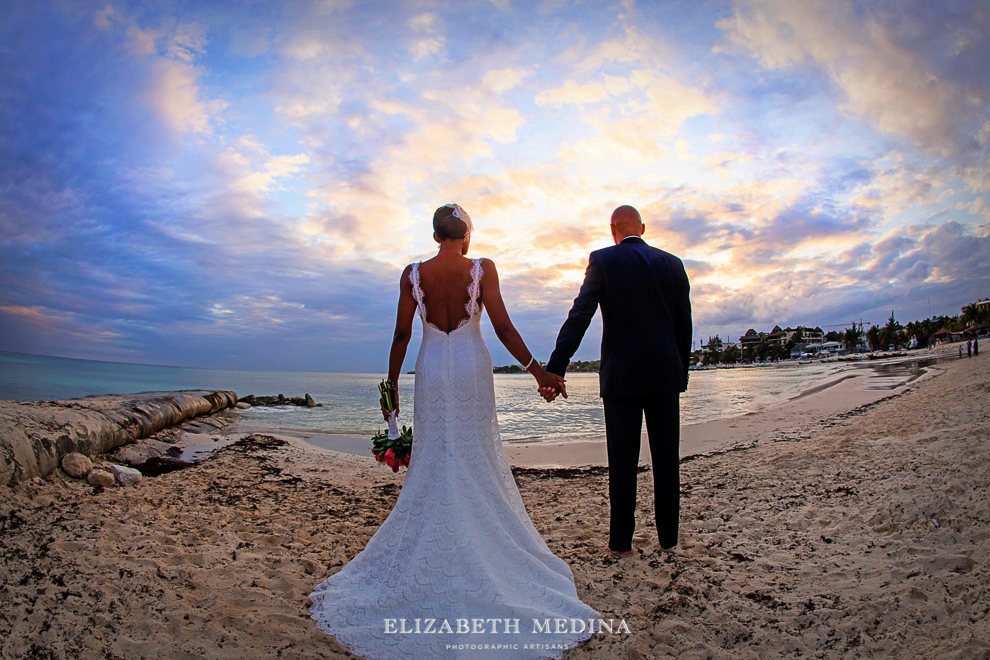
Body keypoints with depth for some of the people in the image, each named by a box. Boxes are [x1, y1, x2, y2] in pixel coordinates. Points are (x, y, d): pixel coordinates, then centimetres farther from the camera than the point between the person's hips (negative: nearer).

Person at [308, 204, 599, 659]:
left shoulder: (413, 274, 0)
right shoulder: (482, 268, -4)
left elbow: (402, 334, -1)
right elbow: (503, 327, -10)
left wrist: (390, 386, 7)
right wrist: (537, 370, -3)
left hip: (431, 371, 2)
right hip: (472, 369, -1)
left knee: (431, 463, 10)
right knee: (477, 461, 8)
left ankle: (427, 557, 19)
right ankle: (483, 552, 16)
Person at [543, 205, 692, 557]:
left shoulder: (603, 260, -3)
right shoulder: (673, 264, 8)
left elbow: (579, 317, -13)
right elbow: (684, 326, 9)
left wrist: (555, 370, -16)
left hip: (622, 376, -3)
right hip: (666, 375, 3)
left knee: (623, 461, 4)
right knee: (666, 458, 11)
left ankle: (621, 540, 13)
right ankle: (668, 537, 22)